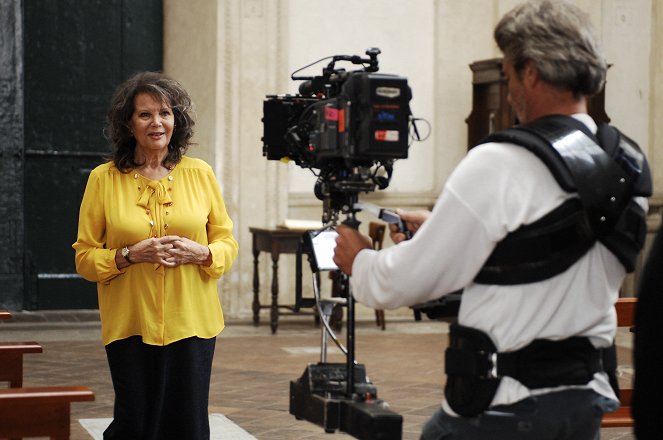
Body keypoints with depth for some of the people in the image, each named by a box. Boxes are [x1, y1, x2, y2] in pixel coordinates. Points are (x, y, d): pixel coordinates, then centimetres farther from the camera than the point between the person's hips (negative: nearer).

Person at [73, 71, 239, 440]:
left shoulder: (200, 174, 5)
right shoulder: (103, 179, 0)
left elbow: (227, 243, 10)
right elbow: (85, 257, 2)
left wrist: (199, 253, -11)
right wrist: (131, 254, -15)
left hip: (191, 323, 1)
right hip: (130, 325, -1)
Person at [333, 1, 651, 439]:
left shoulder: (499, 165, -17)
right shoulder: (630, 167, 4)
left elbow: (407, 282, -12)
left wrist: (359, 262, 9)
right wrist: (439, 229, 21)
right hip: (587, 402, 7)